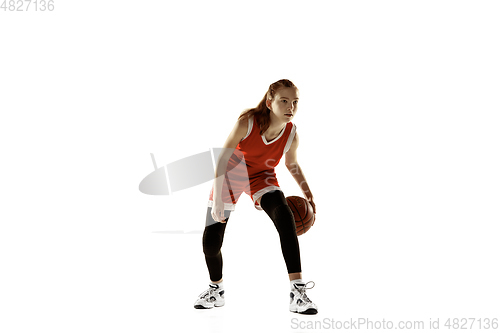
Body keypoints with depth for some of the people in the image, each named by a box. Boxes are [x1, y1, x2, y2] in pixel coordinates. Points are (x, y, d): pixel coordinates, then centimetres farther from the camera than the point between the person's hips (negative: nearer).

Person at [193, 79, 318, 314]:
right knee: (210, 241, -2)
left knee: (284, 216, -31)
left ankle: (297, 293, -31)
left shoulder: (291, 135, -18)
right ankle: (216, 290, 31)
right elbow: (223, 158, -22)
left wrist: (308, 194, -6)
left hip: (262, 177, 1)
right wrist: (217, 198, -28)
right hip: (230, 175, -1)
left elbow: (292, 164, 4)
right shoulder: (247, 122, -29)